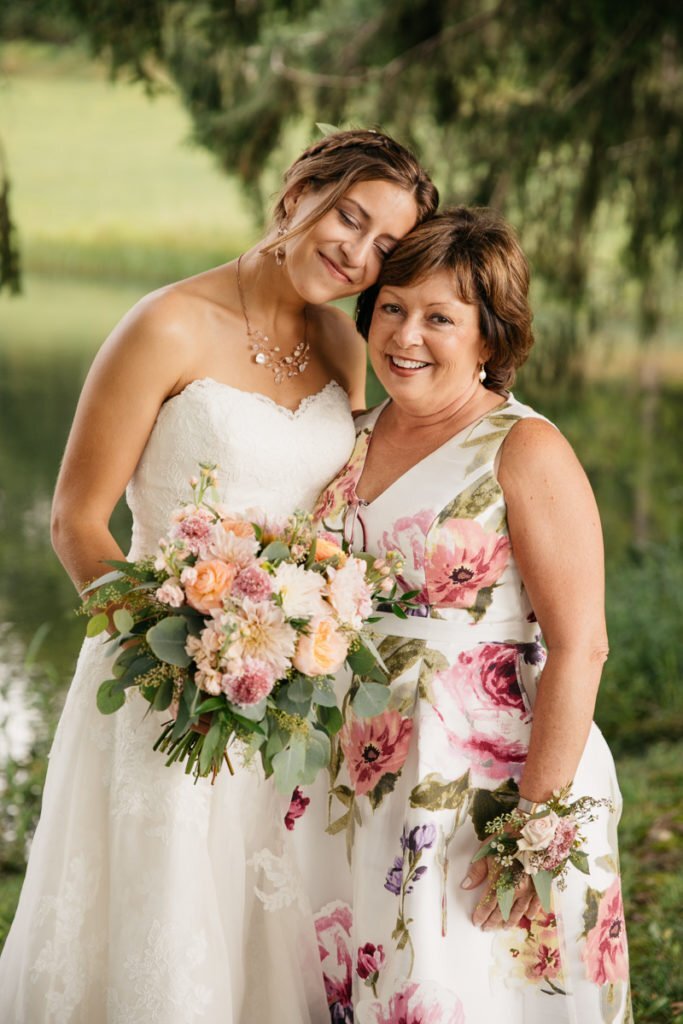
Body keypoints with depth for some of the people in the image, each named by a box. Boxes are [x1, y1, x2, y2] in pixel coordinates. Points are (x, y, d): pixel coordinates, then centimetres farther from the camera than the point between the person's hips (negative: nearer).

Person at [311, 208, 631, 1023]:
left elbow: (579, 649, -16)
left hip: (491, 788, -6)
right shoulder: (354, 442, 9)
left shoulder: (526, 451, -10)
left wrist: (537, 826, -20)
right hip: (367, 795, 6)